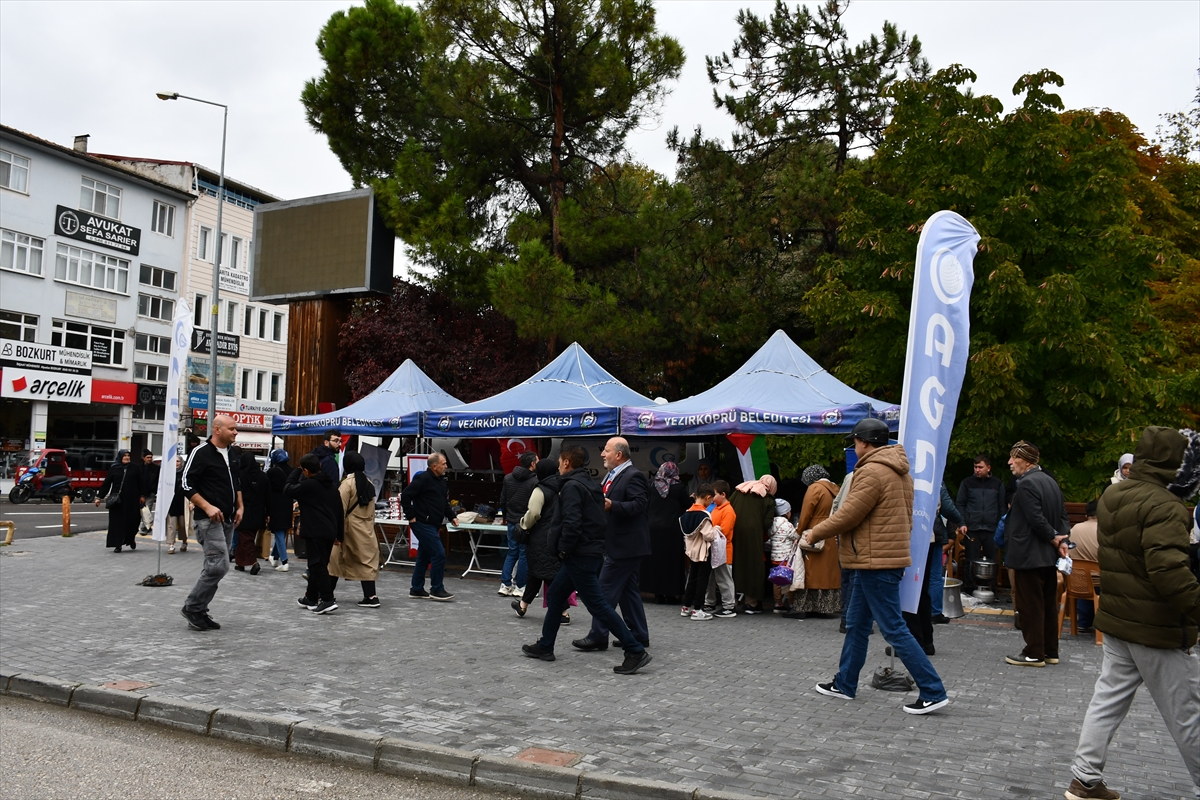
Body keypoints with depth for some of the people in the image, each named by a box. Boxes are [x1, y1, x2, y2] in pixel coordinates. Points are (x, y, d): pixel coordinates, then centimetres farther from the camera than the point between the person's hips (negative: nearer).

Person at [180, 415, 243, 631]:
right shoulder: (201, 453, -11)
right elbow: (187, 484, -14)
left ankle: (199, 612, 18)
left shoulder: (231, 455, 14)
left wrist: (239, 507, 13)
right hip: (209, 520, -8)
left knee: (213, 567, 10)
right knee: (219, 566, -14)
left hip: (228, 520, 8)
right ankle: (192, 608, 0)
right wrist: (207, 507, -20)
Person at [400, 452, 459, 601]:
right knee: (439, 554, -11)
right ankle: (436, 590, -1)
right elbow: (405, 496, -18)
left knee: (424, 557, 14)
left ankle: (416, 590, 24)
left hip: (431, 525, 10)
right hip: (423, 524, -10)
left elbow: (444, 503, 25)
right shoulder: (423, 478, -14)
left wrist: (452, 516, 11)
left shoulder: (441, 481, 14)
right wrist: (411, 517, -16)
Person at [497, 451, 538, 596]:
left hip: (512, 522, 6)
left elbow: (502, 501, 10)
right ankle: (519, 587, 8)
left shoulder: (508, 478, 4)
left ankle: (505, 585, 13)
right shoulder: (535, 481, -16)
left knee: (512, 553, 15)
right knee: (524, 555, 4)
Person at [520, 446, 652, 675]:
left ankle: (636, 651, -8)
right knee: (555, 596, 19)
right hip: (591, 551, 10)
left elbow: (571, 523, -26)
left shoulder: (571, 486, -14)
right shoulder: (590, 485, 15)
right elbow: (598, 519, 17)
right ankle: (545, 647, 29)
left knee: (597, 604, -8)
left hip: (579, 555, -10)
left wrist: (564, 550, -12)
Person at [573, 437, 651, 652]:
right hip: (618, 544, 10)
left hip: (624, 545, -10)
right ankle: (639, 635, 22)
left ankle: (598, 637, 0)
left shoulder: (633, 476, -15)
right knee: (628, 590, 14)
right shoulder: (612, 476, 15)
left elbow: (639, 505, -26)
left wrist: (612, 505, -35)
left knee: (606, 590, -6)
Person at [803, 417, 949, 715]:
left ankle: (933, 693, 0)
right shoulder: (899, 471, 13)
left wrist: (813, 534, -4)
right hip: (890, 556, 11)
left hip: (876, 562, -11)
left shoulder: (872, 471, -18)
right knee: (856, 623, 17)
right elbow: (903, 515, 17)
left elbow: (847, 516, -18)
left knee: (894, 629, -4)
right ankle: (844, 684, 27)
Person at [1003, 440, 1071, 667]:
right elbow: (1063, 515, 11)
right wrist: (1061, 540, -1)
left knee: (1030, 605, -1)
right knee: (1048, 603, 14)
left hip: (1029, 555, -9)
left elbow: (1036, 519, -23)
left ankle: (1034, 653, 5)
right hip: (1048, 555, 9)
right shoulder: (1050, 481, 11)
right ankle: (1050, 651, 22)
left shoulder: (1027, 483, -18)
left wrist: (1054, 538, -10)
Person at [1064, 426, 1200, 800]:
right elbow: (1169, 570, -29)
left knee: (1107, 699, 13)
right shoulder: (1164, 506, -20)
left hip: (1116, 620, 8)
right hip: (1159, 628, -8)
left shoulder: (1112, 496, 8)